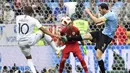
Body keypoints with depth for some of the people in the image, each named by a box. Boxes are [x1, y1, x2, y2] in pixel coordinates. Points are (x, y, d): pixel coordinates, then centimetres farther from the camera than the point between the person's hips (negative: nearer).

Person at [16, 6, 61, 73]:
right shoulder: (33, 20, -7)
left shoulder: (18, 18, 1)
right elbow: (43, 29, -5)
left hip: (21, 43, 3)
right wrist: (53, 35, 0)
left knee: (28, 58, 24)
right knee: (42, 33, 21)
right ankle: (56, 48, 25)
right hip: (30, 40, -3)